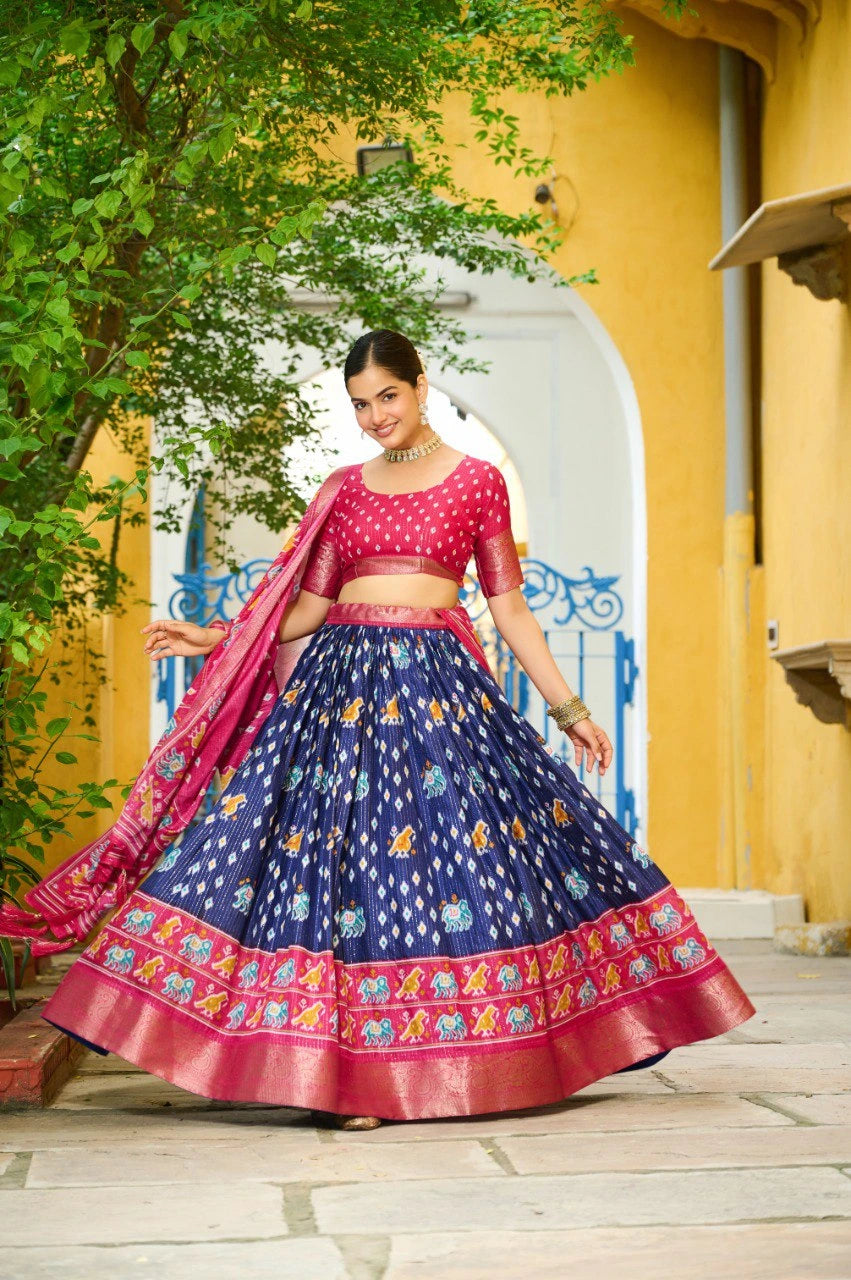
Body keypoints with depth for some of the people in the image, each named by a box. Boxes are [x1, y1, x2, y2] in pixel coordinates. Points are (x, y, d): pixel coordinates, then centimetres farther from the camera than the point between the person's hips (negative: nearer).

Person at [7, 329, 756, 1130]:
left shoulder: (477, 481, 6)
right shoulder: (344, 489, 14)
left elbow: (509, 608, 7)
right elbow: (308, 606, 14)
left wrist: (569, 710, 4)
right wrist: (213, 638, 6)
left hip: (439, 682, -2)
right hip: (343, 677, 2)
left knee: (464, 843, -9)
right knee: (336, 845, -7)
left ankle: (466, 1065, 1)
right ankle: (353, 1070, -3)